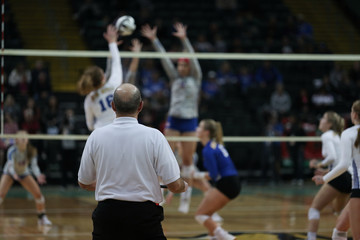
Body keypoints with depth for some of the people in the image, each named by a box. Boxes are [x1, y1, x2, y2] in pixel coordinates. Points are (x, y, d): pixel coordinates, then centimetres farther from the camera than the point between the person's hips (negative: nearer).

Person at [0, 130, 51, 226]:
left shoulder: (31, 151, -21)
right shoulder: (12, 150, -30)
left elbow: (34, 165, -22)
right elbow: (10, 165, -38)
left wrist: (38, 175, -42)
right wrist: (14, 174, -60)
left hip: (24, 173, 3)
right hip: (10, 173, -3)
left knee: (38, 193, -9)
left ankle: (42, 218, 7)